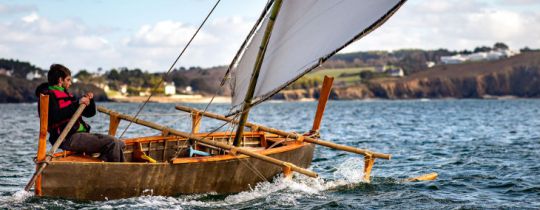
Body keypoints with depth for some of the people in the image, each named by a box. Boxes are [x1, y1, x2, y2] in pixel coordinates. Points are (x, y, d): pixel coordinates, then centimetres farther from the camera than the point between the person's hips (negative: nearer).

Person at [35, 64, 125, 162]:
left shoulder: (66, 95, 26)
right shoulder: (48, 95, -2)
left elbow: (90, 113, 31)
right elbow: (56, 116, -23)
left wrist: (89, 100, 10)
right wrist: (77, 104, -18)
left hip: (80, 133, 10)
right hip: (67, 139, -10)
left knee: (120, 145, 1)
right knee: (111, 143, -21)